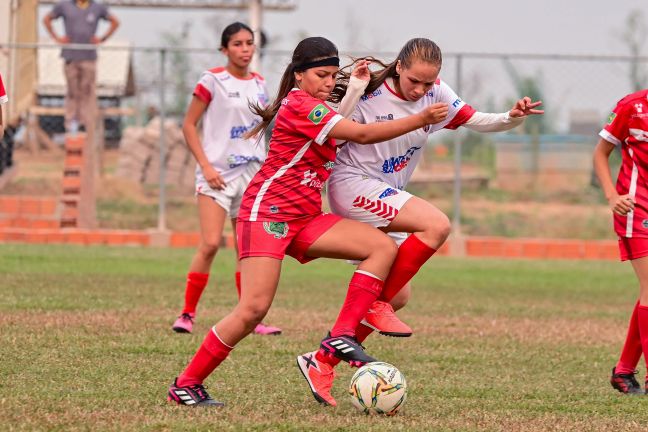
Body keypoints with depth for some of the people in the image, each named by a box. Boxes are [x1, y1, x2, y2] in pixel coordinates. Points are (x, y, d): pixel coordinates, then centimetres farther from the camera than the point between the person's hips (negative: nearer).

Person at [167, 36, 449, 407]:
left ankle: (341, 337, -15)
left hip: (305, 217, 9)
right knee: (254, 309, -17)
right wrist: (420, 120, -17)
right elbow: (362, 134, -17)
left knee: (384, 247, -8)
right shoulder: (299, 105, -11)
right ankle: (186, 384, -5)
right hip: (268, 210, -9)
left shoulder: (315, 108, 20)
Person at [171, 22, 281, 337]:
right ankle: (187, 314, -7)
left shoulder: (259, 84, 11)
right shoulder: (213, 81, -6)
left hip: (251, 173, 6)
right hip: (218, 174, -6)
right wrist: (206, 166, -13)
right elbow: (189, 125, -5)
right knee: (210, 243, -15)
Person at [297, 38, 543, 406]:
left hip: (383, 201, 8)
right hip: (353, 185, -8)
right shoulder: (370, 94, -15)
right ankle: (377, 305, -14)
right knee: (437, 225, -26)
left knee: (398, 297, 4)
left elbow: (476, 121, 3)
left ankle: (322, 362, 9)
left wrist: (513, 118, -16)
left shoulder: (436, 94, 0)